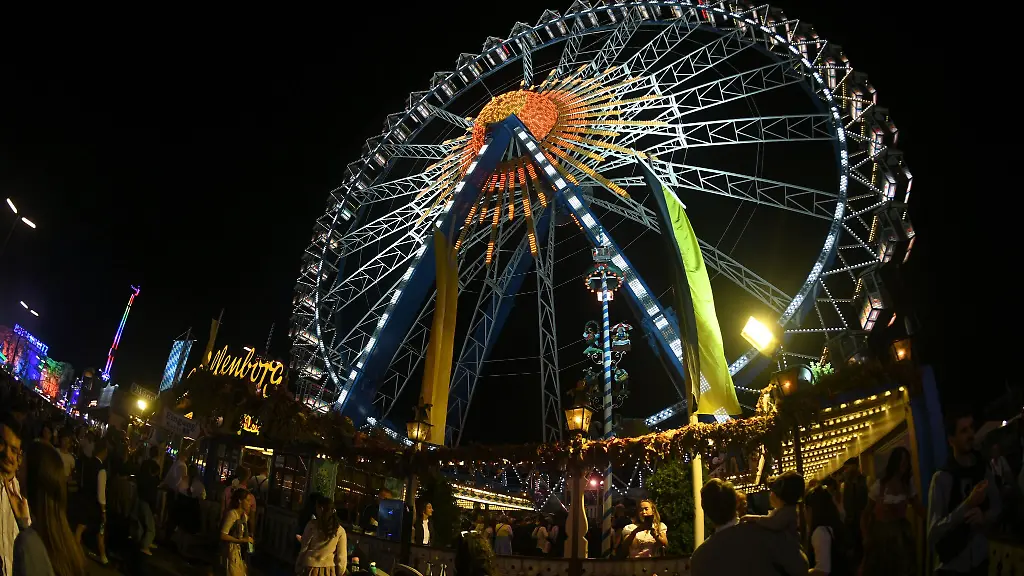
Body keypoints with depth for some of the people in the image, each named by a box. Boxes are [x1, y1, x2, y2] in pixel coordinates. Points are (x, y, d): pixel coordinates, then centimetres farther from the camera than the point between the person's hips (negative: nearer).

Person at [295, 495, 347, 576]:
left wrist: (298, 569, 4)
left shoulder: (312, 525, -7)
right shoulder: (340, 530, -2)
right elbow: (341, 557, 0)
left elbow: (304, 548, -4)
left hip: (310, 569, -2)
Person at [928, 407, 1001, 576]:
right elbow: (932, 535, -21)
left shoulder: (984, 473, -2)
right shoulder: (942, 479, -17)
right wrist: (968, 504, -27)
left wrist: (984, 517, -12)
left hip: (980, 562, 4)